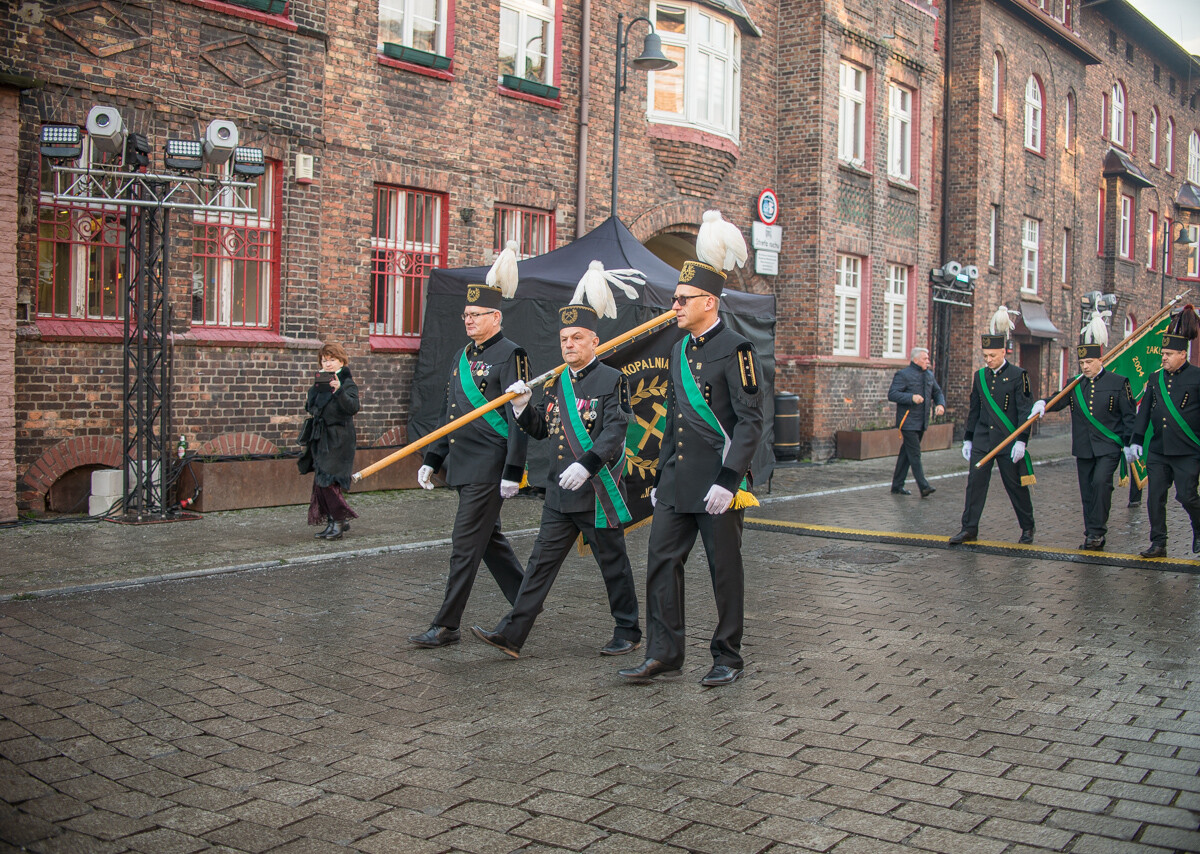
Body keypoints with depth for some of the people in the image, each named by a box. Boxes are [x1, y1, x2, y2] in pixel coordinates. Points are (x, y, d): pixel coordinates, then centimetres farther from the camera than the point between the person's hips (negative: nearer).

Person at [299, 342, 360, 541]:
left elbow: (353, 407, -24)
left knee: (328, 481, -11)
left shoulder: (347, 383, -8)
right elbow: (312, 408, 21)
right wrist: (310, 406, -1)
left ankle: (339, 520, 1)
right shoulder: (320, 383, 13)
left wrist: (339, 390, -37)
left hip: (338, 441, -8)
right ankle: (334, 521, 18)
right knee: (320, 482, 8)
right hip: (321, 440, 8)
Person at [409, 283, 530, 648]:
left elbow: (519, 418, -15)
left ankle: (447, 626, 3)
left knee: (465, 545, -5)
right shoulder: (463, 356, 16)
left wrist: (513, 472, -19)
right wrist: (432, 459, 17)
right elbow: (448, 414, 21)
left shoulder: (510, 355, -10)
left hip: (489, 469, -9)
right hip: (464, 465, 9)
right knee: (489, 539, 16)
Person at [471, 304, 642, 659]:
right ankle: (511, 634, 5)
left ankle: (628, 632, 22)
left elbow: (614, 433, -17)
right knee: (541, 562, 5)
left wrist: (587, 465, -30)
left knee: (613, 564, 7)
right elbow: (541, 430, 18)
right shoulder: (555, 383, 13)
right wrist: (522, 407, -1)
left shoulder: (612, 380, -7)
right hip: (559, 494, 6)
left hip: (598, 493, -6)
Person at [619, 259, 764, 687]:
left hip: (717, 483, -7)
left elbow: (751, 421, -15)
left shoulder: (735, 350, -10)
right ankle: (664, 654, 14)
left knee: (725, 570, 5)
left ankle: (728, 658, 18)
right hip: (676, 483, 7)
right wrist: (660, 476, 17)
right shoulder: (679, 351, 13)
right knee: (662, 562, 5)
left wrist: (728, 480, -22)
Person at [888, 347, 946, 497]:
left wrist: (940, 404, 3)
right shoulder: (903, 374, -7)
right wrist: (911, 397, -25)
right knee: (915, 454, -10)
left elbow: (937, 392, 24)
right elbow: (892, 394, -14)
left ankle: (897, 486, 17)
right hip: (908, 422, -8)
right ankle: (923, 487, -14)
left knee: (906, 454, 11)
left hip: (921, 422, 8)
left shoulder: (929, 375, 15)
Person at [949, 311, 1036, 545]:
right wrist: (967, 440, 12)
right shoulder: (980, 376, 9)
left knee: (1016, 485, 5)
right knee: (975, 482, 0)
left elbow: (1025, 410, -8)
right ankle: (969, 529, 5)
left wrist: (1021, 441, -15)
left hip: (1008, 442, -4)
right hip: (982, 441, 4)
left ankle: (1027, 528, 22)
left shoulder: (1018, 375, -5)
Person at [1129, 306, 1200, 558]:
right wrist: (1137, 440, 8)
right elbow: (1144, 410, 13)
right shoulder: (1155, 378, 10)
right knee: (1155, 497, 1)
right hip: (1158, 450, 4)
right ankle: (1158, 543, 9)